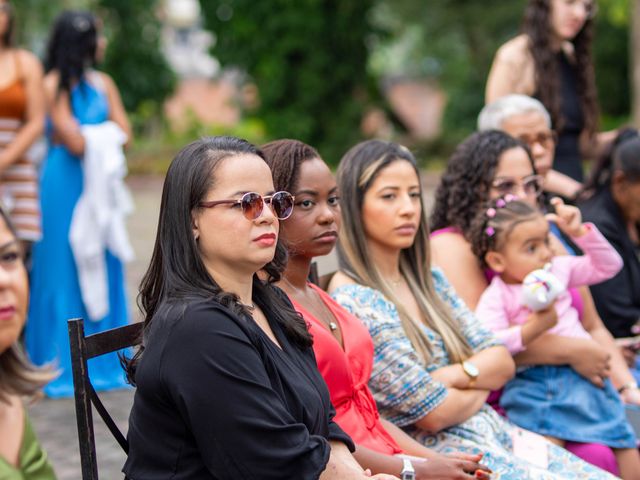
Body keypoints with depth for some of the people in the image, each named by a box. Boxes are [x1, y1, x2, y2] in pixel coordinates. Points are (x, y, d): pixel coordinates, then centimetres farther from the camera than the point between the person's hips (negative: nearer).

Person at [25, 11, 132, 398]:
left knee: (101, 265, 7)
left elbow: (123, 133, 6)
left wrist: (83, 135, -7)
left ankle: (102, 357, 14)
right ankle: (64, 362, 4)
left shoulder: (103, 83, 11)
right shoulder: (55, 85, -7)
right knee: (65, 267, -2)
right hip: (66, 184, -6)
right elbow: (74, 141, -13)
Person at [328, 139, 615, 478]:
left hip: (497, 434, 8)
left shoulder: (429, 281, 11)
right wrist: (481, 381, 4)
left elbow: (502, 361, 8)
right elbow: (434, 412, -15)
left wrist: (451, 377, -11)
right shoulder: (351, 300, -15)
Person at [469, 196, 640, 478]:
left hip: (583, 373, 5)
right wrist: (533, 328, -25)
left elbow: (608, 266, 20)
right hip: (534, 381, -5)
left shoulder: (558, 270, 13)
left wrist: (579, 232, 8)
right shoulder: (495, 298, -4)